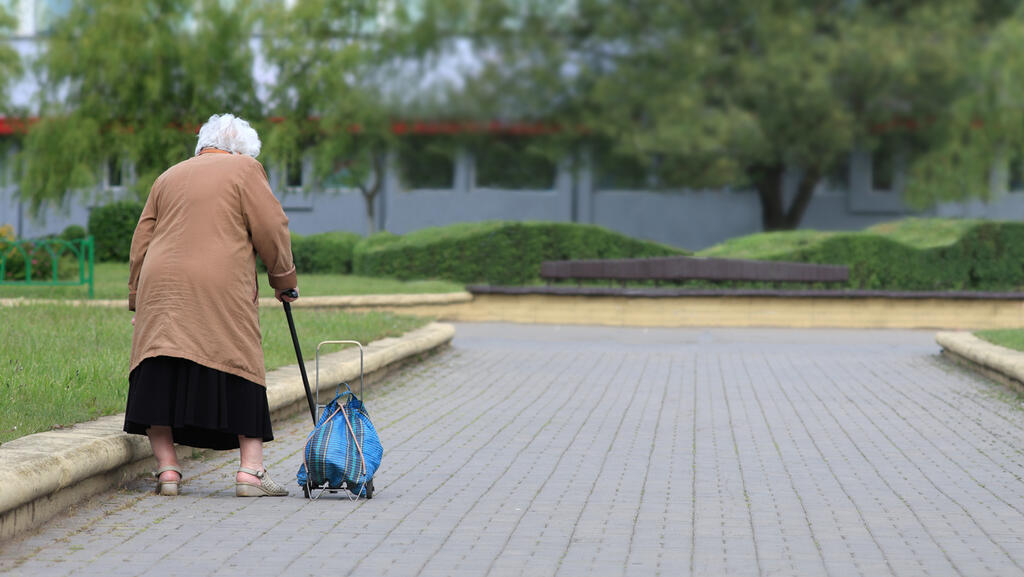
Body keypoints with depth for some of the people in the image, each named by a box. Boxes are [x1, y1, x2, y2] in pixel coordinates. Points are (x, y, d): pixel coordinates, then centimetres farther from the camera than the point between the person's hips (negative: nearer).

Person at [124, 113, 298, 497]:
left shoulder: (167, 177, 23)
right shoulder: (244, 169, 9)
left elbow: (141, 242, 20)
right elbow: (271, 229, 3)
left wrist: (137, 298, 23)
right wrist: (285, 280, 14)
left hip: (161, 290, 4)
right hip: (220, 293, -4)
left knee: (159, 378, 3)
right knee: (241, 378, 1)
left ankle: (167, 468, -2)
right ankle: (250, 470, -4)